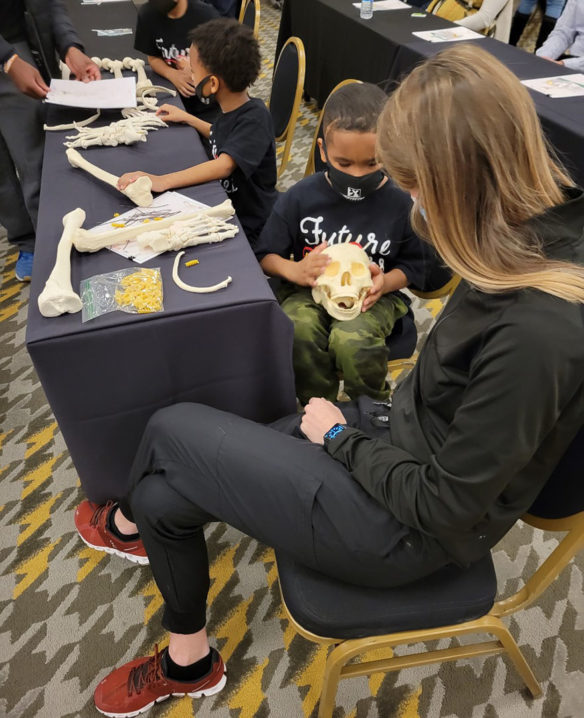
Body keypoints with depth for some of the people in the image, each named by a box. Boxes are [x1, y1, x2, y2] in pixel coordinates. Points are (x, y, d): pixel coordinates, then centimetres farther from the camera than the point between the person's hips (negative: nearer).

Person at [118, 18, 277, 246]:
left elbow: (224, 166, -39)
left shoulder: (255, 117, -25)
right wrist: (187, 118, 22)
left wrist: (162, 181, -46)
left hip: (248, 226, -9)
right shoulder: (233, 111, 3)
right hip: (227, 205, 9)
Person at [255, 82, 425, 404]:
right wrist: (295, 270, -17)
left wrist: (386, 282, -15)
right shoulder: (301, 197, -3)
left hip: (372, 297, -1)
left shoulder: (400, 203, -5)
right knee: (298, 332, -31)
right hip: (310, 290, 2)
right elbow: (265, 255, 5)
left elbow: (412, 265, 7)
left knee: (352, 341, -32)